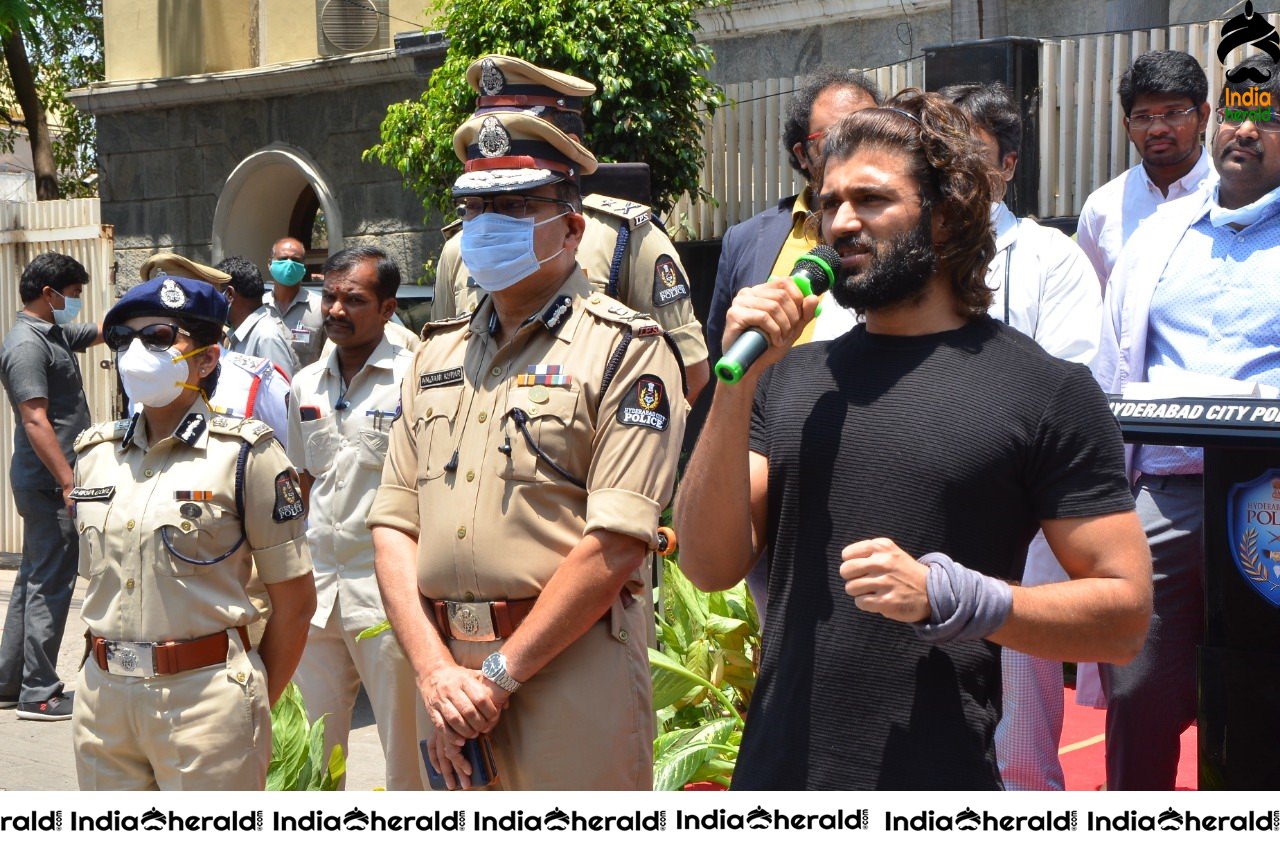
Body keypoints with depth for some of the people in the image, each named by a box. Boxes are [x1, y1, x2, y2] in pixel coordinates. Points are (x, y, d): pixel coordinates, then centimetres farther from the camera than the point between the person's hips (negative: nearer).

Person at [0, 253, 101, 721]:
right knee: (50, 584, -5)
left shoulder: (56, 333, 13)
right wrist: (69, 484, -25)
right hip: (48, 483, -10)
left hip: (48, 483, 10)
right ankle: (39, 694, 0)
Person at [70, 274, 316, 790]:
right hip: (103, 694, 5)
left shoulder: (244, 454, -6)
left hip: (204, 695, -5)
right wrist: (109, 667, 11)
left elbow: (294, 601, -4)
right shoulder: (96, 453, 9)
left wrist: (251, 708, 0)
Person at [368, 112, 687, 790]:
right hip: (444, 666, 6)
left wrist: (499, 673, -14)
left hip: (569, 672, -5)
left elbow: (615, 545, -14)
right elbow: (394, 525, 7)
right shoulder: (439, 355, 14)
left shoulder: (625, 350, -5)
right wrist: (435, 671, -7)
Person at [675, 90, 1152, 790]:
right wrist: (737, 385, -10)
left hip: (938, 777, -4)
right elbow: (710, 566, -1)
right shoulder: (791, 377, 7)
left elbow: (1125, 612, -8)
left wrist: (943, 595, -19)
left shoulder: (1048, 391, -6)